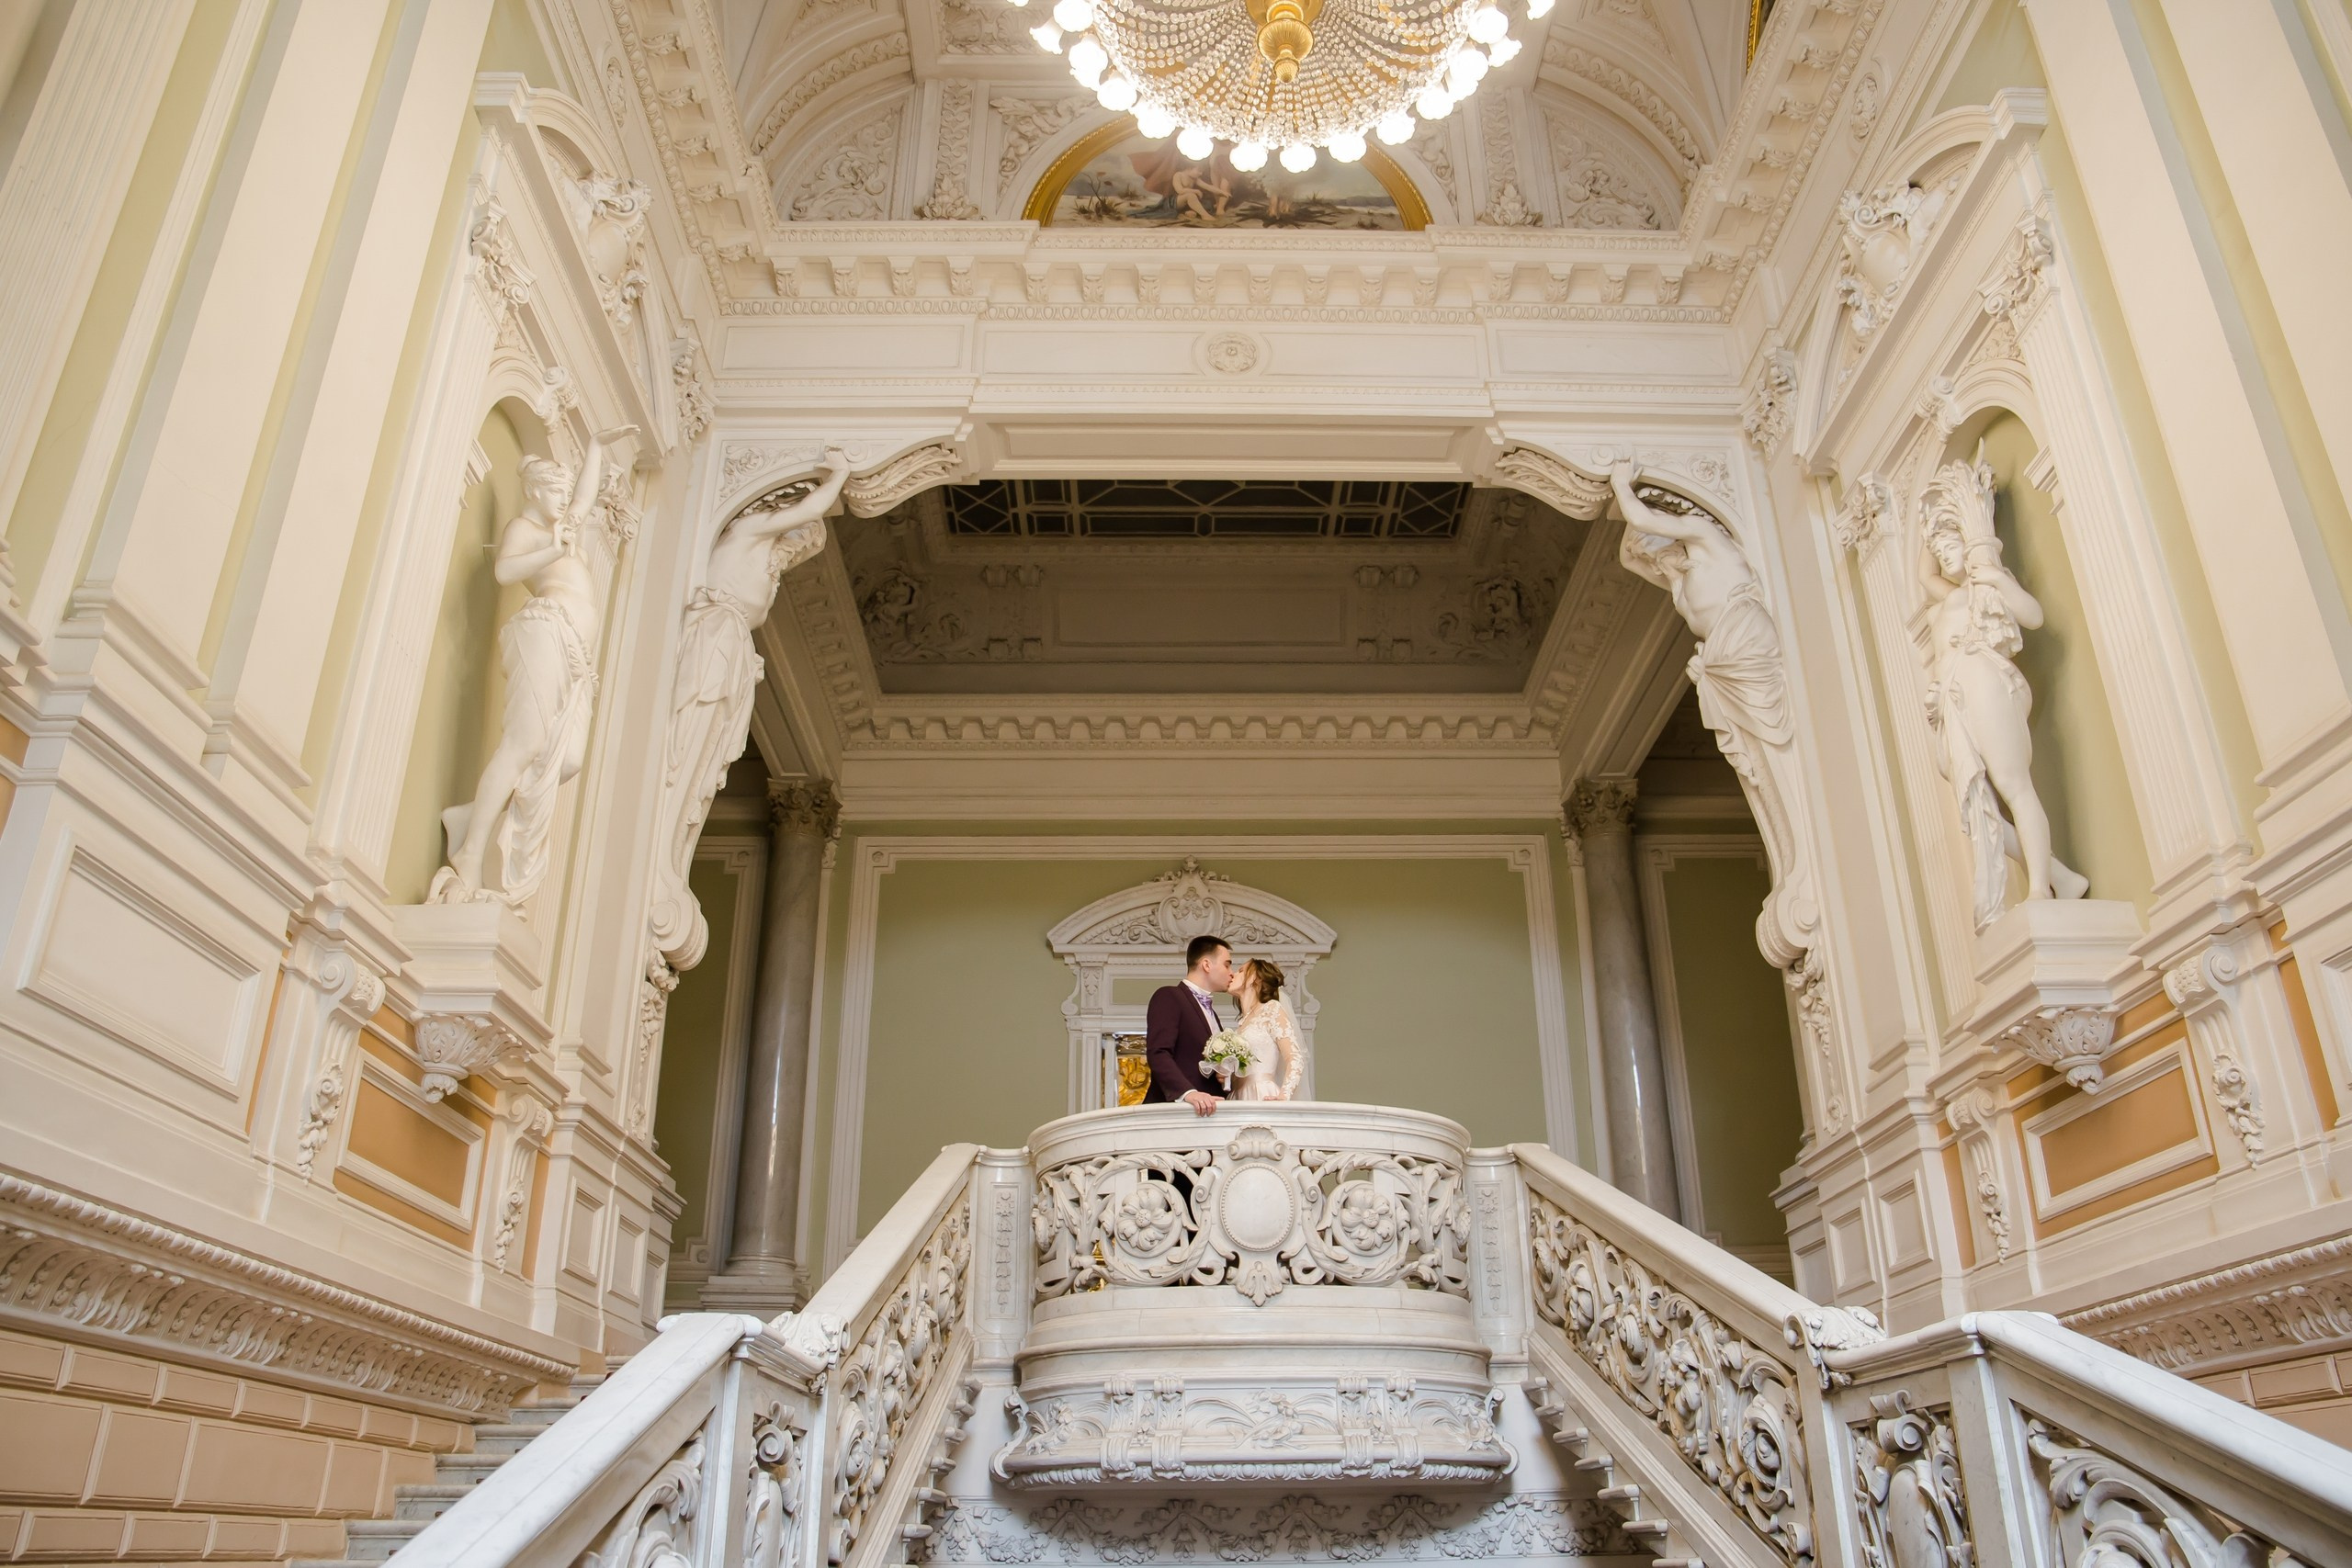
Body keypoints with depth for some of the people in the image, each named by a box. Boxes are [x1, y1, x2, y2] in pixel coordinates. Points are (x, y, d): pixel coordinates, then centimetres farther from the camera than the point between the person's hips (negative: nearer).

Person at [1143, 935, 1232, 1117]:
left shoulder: (1211, 1013, 25)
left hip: (1207, 1111, 7)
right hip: (1171, 1109, -7)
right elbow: (1158, 1054, -15)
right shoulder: (1168, 997, -2)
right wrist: (1187, 1092, -28)